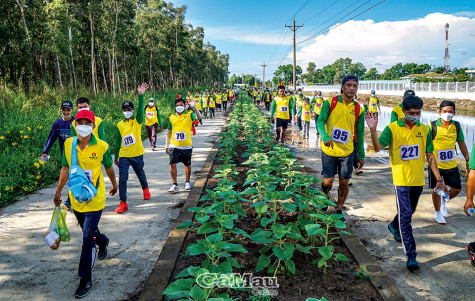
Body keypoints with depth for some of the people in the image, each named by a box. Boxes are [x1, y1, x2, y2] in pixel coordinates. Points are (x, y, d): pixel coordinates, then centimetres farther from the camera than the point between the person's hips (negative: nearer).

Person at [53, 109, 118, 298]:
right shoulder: (68, 144, -4)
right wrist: (58, 191, 11)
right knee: (87, 230, 24)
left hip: (94, 199, -4)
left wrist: (114, 185, 17)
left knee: (88, 238, -5)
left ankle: (86, 279, 6)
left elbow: (109, 168, 3)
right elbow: (65, 168, 8)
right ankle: (102, 241, 58)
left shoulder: (101, 146, -13)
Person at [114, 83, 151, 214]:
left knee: (141, 174, 19)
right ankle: (123, 203, 0)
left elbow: (141, 109, -22)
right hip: (123, 156, 1)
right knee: (122, 179, -6)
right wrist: (116, 156, 14)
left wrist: (141, 95, -36)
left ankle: (145, 188, 50)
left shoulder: (137, 121, -2)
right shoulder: (120, 125, 6)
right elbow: (118, 141, 12)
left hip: (137, 155, -1)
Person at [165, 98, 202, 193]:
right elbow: (169, 131, 15)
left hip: (187, 145, -2)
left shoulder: (189, 114, -1)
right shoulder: (172, 117, 8)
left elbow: (199, 118, -20)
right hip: (174, 146, 2)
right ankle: (175, 185, 2)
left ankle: (187, 182, 30)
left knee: (187, 165, 10)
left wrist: (194, 108, -36)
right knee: (172, 164, -7)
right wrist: (166, 145, 14)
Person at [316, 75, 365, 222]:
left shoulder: (358, 109, 2)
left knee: (344, 183, 6)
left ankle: (339, 211, 25)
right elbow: (320, 121, -11)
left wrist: (361, 155, 11)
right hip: (329, 150, -2)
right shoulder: (330, 103, -4)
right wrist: (326, 138, -29)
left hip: (347, 152, 2)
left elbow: (360, 134, 9)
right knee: (328, 181, 3)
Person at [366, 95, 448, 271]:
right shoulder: (392, 128, -8)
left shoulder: (424, 130, 4)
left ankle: (394, 227, 52)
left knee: (409, 212, 22)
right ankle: (411, 256, -5)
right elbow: (378, 147, -20)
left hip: (418, 180, 5)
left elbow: (430, 156, 8)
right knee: (405, 216, -7)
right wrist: (373, 130, -37)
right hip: (401, 179, -5)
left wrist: (438, 180, 5)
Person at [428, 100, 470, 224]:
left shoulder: (456, 126, 1)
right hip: (436, 164, -4)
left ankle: (443, 201, 40)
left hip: (451, 164, 4)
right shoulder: (432, 126, -13)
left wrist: (467, 159, 16)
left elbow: (461, 143, 13)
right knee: (437, 190, 6)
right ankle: (437, 213, 27)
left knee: (457, 189, 9)